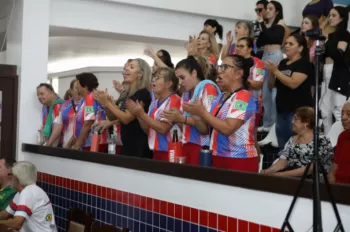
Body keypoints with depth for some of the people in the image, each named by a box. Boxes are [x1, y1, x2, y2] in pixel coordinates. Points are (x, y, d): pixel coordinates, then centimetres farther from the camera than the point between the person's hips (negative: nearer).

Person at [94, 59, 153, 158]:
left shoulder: (143, 93, -13)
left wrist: (107, 103, -13)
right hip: (127, 145, 9)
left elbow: (126, 118, -18)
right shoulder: (129, 94, 15)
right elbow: (116, 116, 18)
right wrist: (105, 104, 1)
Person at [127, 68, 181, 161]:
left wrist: (142, 114, -16)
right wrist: (139, 116, -1)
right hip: (156, 151, 7)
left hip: (169, 152, -7)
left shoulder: (174, 101, -10)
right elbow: (149, 130, 14)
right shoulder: (154, 103, 12)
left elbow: (163, 129, -19)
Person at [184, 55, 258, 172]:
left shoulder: (243, 97, -12)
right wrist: (196, 116, -6)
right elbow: (206, 130, 13)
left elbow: (228, 129, -23)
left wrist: (202, 112, -17)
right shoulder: (219, 98, 13)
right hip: (218, 158, 8)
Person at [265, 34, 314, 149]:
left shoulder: (305, 64, -7)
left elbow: (293, 83, -20)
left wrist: (275, 71, -16)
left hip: (298, 110, -8)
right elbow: (272, 84, 16)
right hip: (282, 109, 8)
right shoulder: (283, 63, 14)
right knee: (282, 146, 10)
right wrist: (271, 72, -3)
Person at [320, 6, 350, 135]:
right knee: (324, 110, 8)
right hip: (326, 73, 8)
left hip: (339, 74, -8)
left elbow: (338, 54, -17)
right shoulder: (331, 35, 17)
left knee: (338, 110, -11)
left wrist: (325, 41, -21)